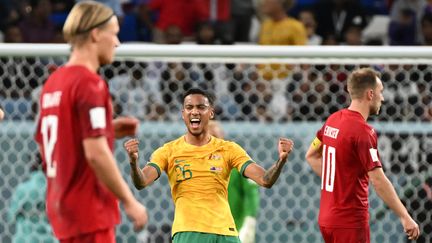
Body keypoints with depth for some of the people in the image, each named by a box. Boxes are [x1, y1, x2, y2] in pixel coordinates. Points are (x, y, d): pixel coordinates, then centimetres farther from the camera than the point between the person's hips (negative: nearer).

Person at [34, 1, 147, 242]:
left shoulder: (54, 82, 12)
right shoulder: (90, 83, -15)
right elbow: (96, 153, -21)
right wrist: (129, 201, -13)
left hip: (62, 205, 9)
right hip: (89, 209, -9)